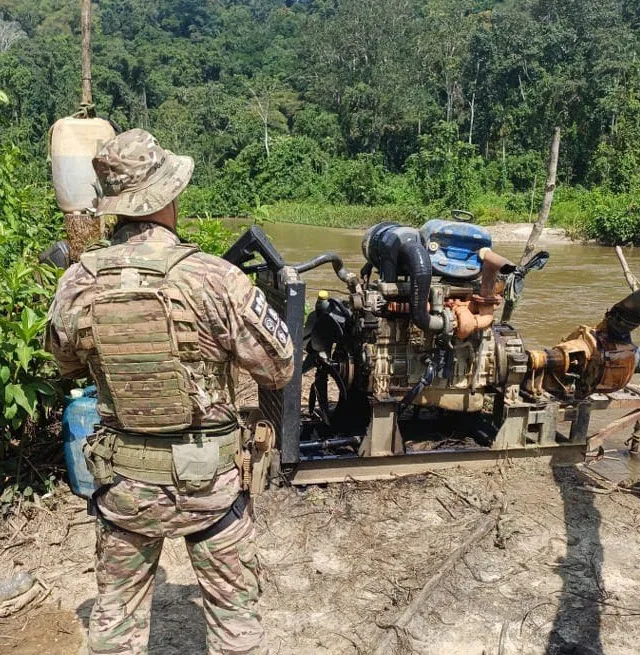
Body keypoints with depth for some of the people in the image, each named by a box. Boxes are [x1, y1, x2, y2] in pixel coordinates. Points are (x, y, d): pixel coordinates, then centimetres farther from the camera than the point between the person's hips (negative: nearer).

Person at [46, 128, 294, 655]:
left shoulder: (78, 282, -8)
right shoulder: (214, 279, -21)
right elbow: (280, 369, -11)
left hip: (121, 475, 4)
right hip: (205, 475, -3)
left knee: (117, 610, 24)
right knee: (233, 609, 18)